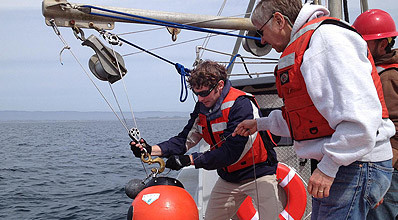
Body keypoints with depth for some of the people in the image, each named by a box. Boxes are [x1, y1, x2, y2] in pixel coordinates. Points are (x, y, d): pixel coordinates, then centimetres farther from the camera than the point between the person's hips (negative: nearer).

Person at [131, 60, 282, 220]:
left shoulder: (241, 105, -24)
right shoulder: (202, 107, -1)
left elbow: (231, 152, -28)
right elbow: (185, 140, -1)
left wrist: (189, 160, -27)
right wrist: (151, 150, -17)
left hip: (259, 173, -6)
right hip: (228, 178, 6)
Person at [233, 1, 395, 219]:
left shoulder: (325, 37, -14)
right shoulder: (305, 43, 21)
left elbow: (360, 114, -25)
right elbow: (306, 116, 30)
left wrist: (329, 166, -23)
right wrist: (260, 123, 36)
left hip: (354, 166, -11)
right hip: (335, 166, 11)